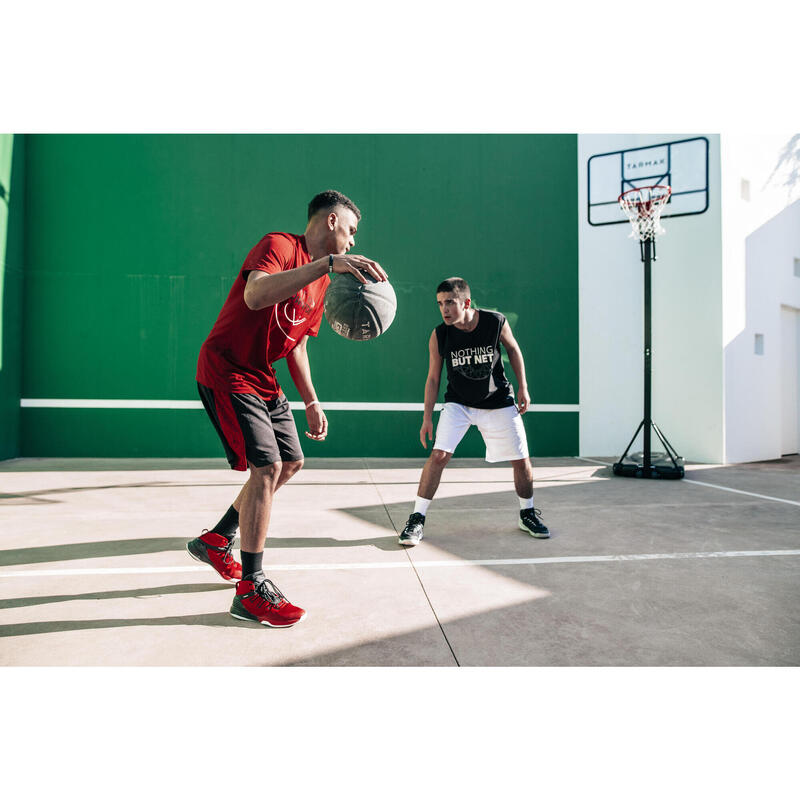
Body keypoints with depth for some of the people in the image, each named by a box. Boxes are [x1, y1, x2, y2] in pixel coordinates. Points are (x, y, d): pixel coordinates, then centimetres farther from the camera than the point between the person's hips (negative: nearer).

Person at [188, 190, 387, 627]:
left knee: (291, 462, 12)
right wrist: (328, 263, -43)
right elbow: (255, 296, -37)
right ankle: (250, 589, -1)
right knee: (267, 466, -16)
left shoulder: (322, 280, 12)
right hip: (226, 372, -9)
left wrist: (311, 402, 12)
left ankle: (216, 541, 28)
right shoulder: (279, 245, -15)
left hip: (262, 379, 10)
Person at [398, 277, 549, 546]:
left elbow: (513, 350, 3)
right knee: (439, 454, -18)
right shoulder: (439, 336, -15)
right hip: (458, 403, -1)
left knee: (521, 460, 4)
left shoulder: (496, 322, -17)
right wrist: (427, 417, -7)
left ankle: (527, 514, 29)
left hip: (498, 402, 1)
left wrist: (523, 388, 1)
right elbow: (433, 378, -5)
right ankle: (417, 519, -5)